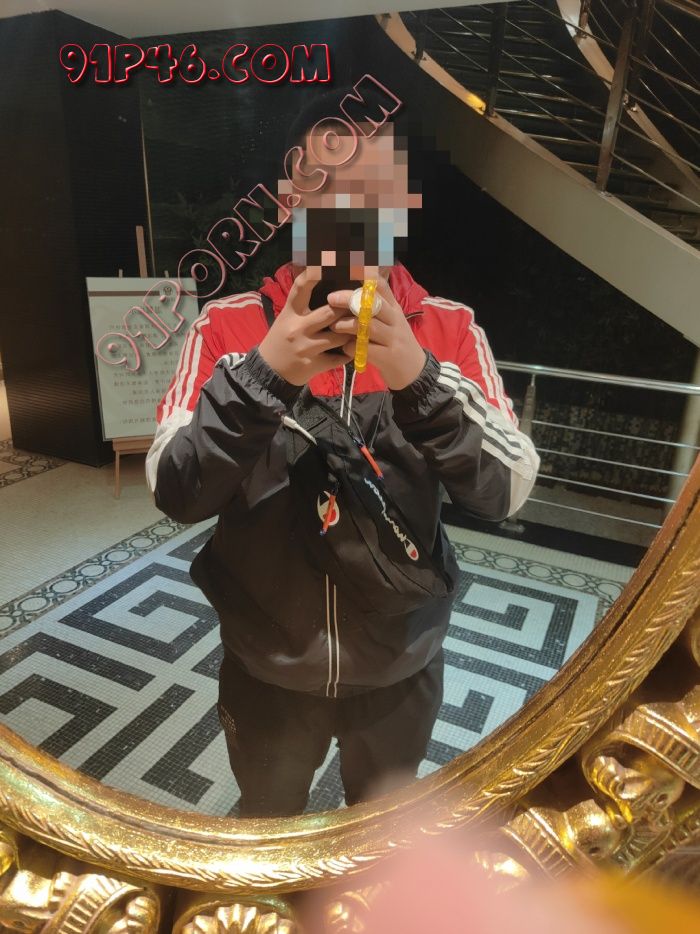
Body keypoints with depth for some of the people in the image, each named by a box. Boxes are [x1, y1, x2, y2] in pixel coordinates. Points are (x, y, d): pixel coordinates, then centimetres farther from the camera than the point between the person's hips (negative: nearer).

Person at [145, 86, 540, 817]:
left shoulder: (450, 330, -11)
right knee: (264, 825, 30)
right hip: (265, 665, 0)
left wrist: (418, 375, -36)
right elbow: (175, 494, -20)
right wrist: (263, 373, -36)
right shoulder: (229, 325, -12)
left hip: (400, 665, 1)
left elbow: (505, 492, -19)